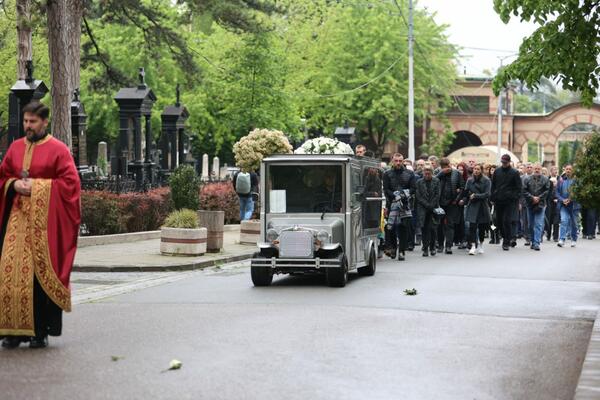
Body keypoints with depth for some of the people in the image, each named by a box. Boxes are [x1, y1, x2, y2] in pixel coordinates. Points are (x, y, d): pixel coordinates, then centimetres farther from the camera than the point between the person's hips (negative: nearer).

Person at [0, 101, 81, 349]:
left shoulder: (58, 150, -2)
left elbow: (70, 182, -7)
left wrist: (37, 186, -13)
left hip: (44, 220, -4)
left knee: (41, 273, -4)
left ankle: (40, 330, 4)